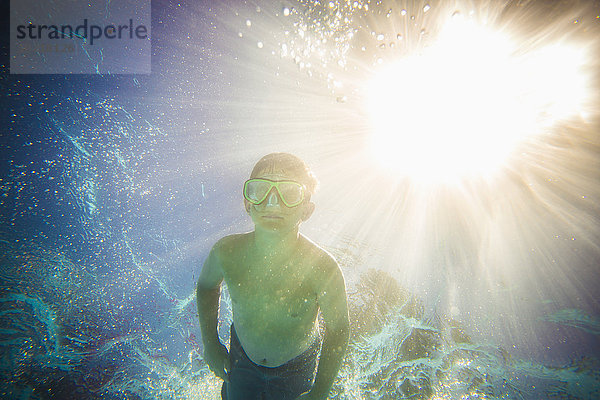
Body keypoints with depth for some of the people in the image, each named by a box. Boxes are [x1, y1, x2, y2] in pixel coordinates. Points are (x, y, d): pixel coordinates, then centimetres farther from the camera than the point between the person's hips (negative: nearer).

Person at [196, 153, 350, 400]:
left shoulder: (323, 269, -33)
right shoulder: (226, 253, -26)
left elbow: (337, 331, -17)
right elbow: (207, 286, -1)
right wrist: (210, 344, -1)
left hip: (297, 368, -1)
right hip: (241, 360, 2)